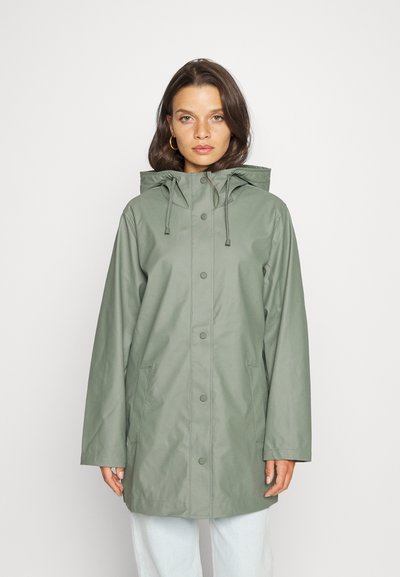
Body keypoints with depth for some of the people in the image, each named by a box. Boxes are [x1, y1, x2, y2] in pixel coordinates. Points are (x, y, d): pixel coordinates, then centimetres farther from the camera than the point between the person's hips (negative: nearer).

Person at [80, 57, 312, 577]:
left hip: (240, 428, 0)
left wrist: (285, 440, -3)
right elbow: (118, 328, 4)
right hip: (158, 431, 1)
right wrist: (109, 439, 2)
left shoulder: (268, 212, 3)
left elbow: (285, 328, 1)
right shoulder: (141, 214, 4)